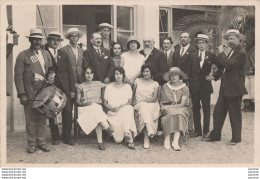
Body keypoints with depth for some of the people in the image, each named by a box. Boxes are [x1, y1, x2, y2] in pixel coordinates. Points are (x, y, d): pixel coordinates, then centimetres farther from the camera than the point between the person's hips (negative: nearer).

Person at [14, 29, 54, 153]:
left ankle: (41, 142, 19)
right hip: (29, 94, -3)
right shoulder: (23, 56, -1)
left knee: (42, 118, 8)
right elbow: (18, 76, -4)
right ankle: (32, 144, 15)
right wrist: (22, 94, -10)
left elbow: (50, 69, 22)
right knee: (30, 120, 3)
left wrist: (50, 75, -2)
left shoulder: (46, 54, 13)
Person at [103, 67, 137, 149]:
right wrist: (112, 108, -12)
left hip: (125, 111, 1)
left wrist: (121, 106, -12)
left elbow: (130, 101, 8)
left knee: (129, 108, -38)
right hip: (113, 114, -1)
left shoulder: (127, 86, 15)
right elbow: (105, 103, 8)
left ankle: (127, 132, -41)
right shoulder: (109, 87, 11)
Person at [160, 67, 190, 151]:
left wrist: (169, 107, -14)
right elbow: (161, 101, 13)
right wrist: (162, 107, -10)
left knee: (179, 114, -34)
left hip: (181, 108, 0)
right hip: (167, 109, 0)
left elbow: (182, 104, -5)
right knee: (171, 113, -34)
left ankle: (175, 141, -38)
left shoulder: (184, 88, 5)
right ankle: (167, 139, -33)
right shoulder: (165, 87, 10)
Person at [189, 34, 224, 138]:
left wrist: (214, 76, -3)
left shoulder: (211, 56, 2)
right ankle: (197, 130, 17)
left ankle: (206, 131, 15)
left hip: (205, 85, -2)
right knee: (195, 108, 6)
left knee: (206, 109, 4)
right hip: (194, 86, 2)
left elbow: (221, 67, 7)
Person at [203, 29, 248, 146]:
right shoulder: (231, 51, 15)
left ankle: (236, 138, 17)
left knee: (235, 114, 3)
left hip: (234, 89, -9)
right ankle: (215, 135, 22)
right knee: (218, 112, 11)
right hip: (225, 88, 9)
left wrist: (221, 53, -17)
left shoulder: (241, 53, -15)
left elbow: (228, 64, -27)